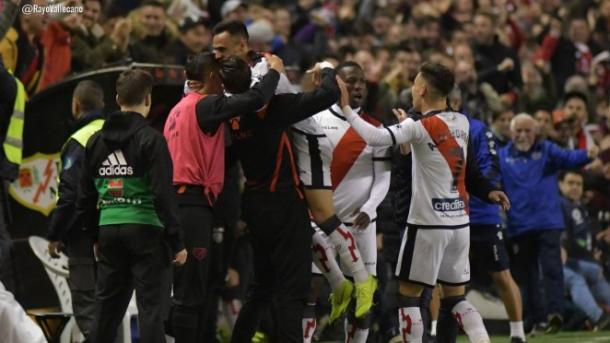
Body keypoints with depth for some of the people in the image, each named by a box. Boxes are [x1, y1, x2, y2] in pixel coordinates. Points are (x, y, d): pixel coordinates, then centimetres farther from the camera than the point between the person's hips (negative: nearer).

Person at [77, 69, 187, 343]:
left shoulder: (97, 142, 10)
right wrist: (176, 242, -8)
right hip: (145, 229, -5)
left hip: (109, 230, 5)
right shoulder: (150, 139, -8)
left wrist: (94, 235, 24)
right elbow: (164, 194, -12)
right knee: (151, 306, -5)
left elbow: (86, 196, 15)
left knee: (107, 305, 13)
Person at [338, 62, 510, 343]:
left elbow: (375, 138, -26)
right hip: (460, 222, 6)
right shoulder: (462, 123, 6)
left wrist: (346, 108, -19)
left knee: (409, 293, 3)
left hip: (428, 224, -6)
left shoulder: (420, 127, -13)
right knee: (456, 297, 13)